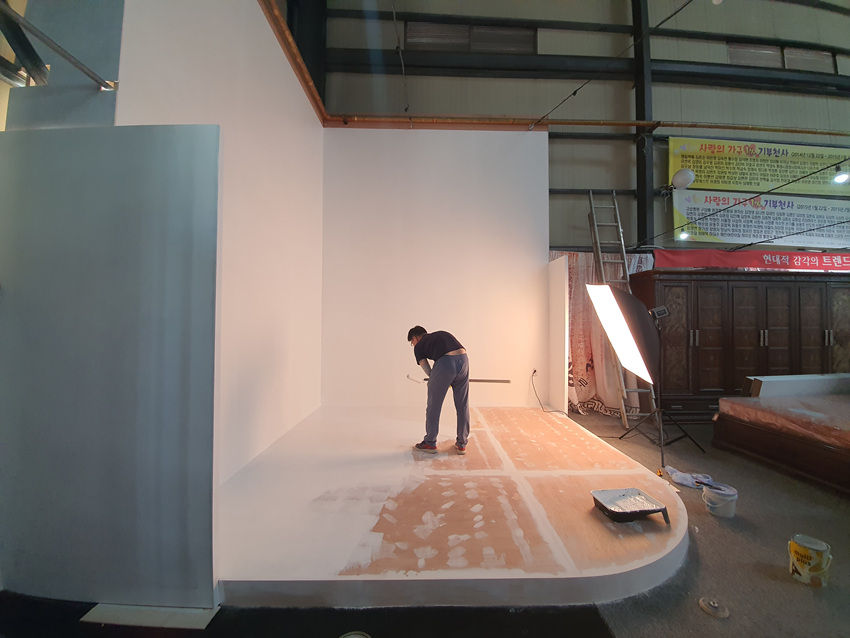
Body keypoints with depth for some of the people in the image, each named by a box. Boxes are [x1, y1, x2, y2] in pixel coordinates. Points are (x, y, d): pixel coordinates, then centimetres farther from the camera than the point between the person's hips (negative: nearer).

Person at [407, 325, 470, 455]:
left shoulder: (419, 346, 18)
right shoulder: (442, 333, 32)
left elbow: (429, 372, 15)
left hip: (444, 363, -5)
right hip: (463, 359, 5)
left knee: (433, 406, 14)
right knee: (462, 406, 18)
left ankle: (430, 443, 28)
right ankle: (461, 444, 30)